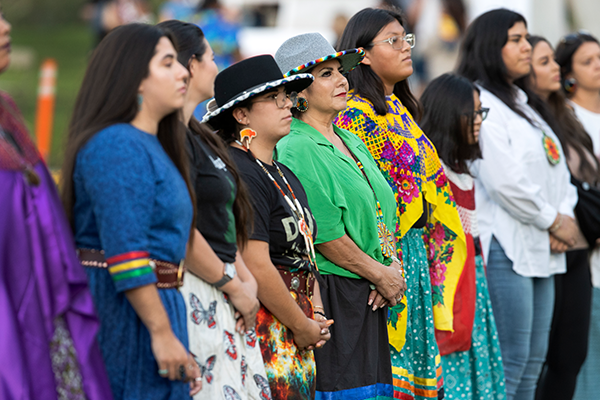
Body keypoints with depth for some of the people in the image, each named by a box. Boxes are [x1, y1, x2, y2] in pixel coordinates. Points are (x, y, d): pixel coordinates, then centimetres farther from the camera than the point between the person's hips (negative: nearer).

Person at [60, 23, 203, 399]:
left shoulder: (151, 145, 17)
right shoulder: (117, 146, -15)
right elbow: (126, 253, -22)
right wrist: (163, 334, -23)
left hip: (154, 303, 10)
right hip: (125, 311, -10)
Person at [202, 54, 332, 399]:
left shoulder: (284, 176, 18)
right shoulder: (239, 174, -14)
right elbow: (256, 267, -19)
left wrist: (317, 316, 6)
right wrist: (303, 326, -11)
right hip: (262, 329, -9)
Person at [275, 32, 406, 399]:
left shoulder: (352, 142, 17)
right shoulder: (296, 150, -12)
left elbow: (385, 211, 18)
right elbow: (324, 234, -17)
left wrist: (394, 267, 0)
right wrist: (381, 275, -10)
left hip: (370, 299, 9)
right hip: (332, 296, -9)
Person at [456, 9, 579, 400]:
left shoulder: (523, 105, 21)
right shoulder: (480, 104, -10)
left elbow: (556, 166, 21)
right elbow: (505, 181, -19)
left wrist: (566, 214, 2)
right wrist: (553, 221, -9)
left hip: (540, 249, 10)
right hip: (505, 246, -10)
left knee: (533, 361, 10)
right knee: (509, 363, -11)